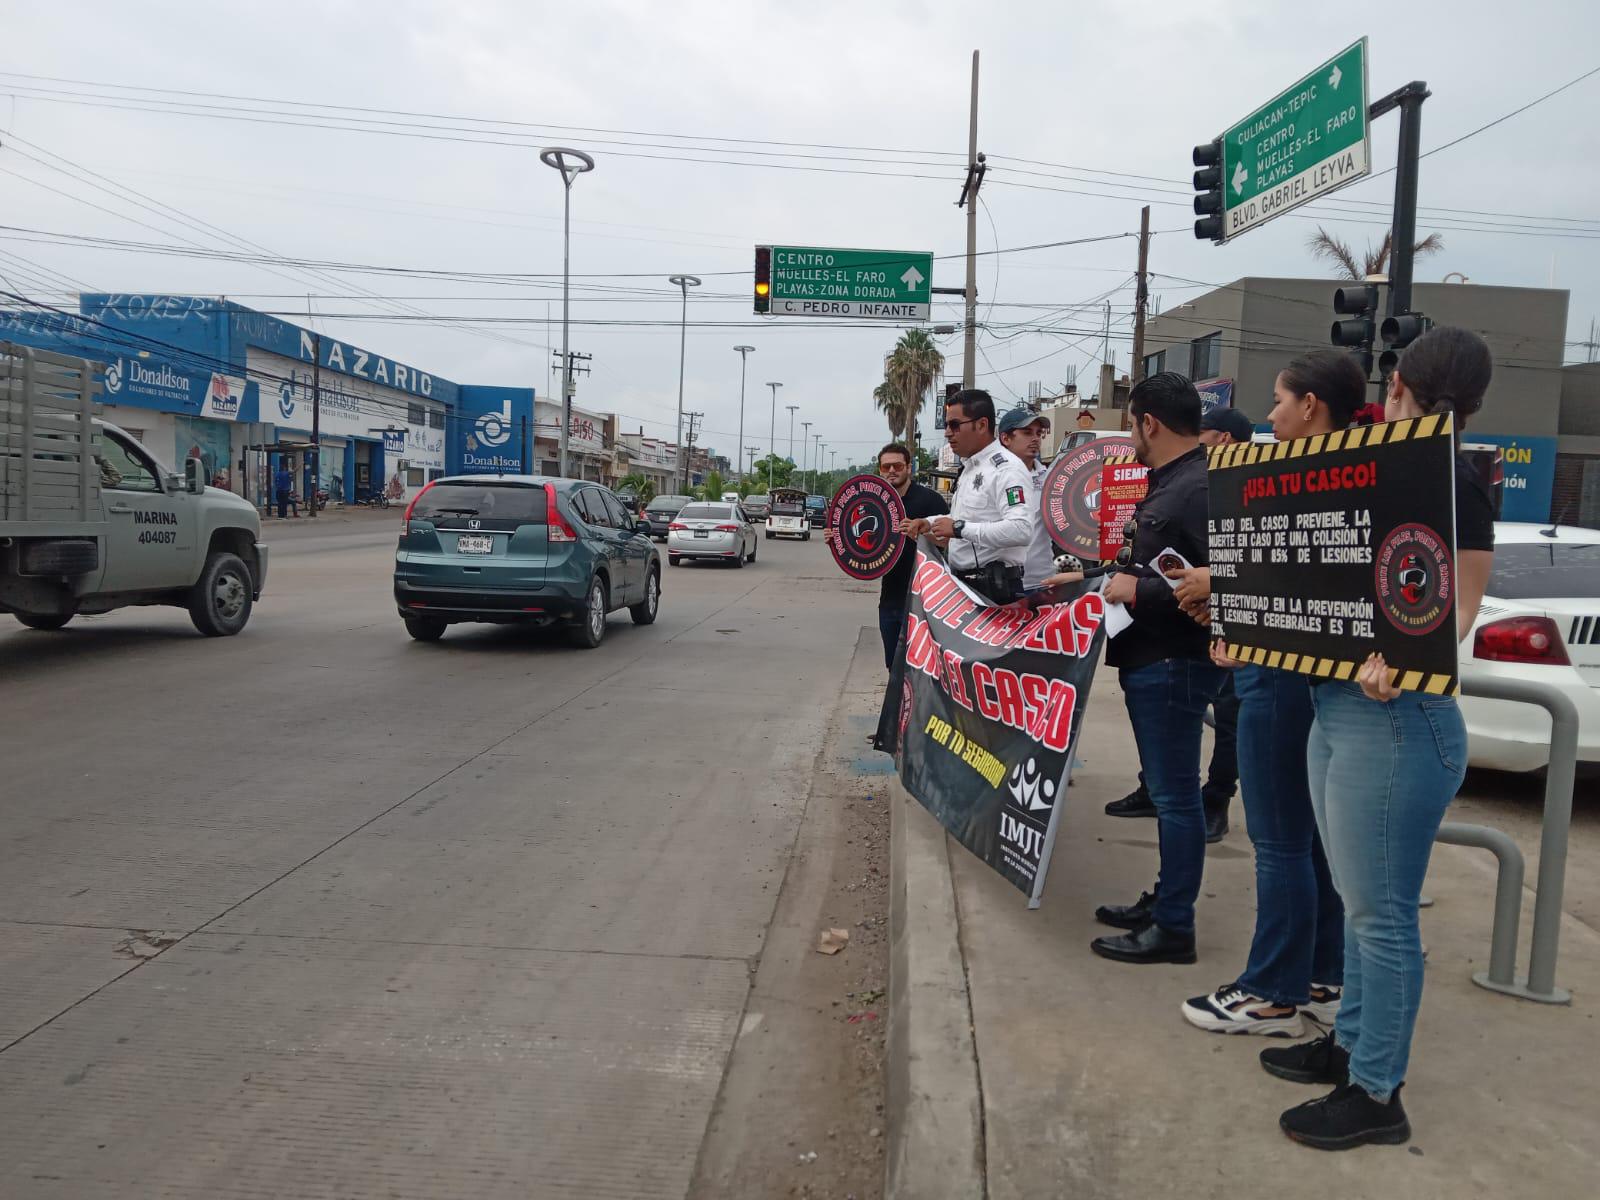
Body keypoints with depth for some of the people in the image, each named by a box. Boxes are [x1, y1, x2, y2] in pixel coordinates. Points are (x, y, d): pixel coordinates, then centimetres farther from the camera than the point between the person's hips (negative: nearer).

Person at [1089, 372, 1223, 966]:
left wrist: (1138, 592, -22)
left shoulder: (1201, 489, -19)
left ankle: (1174, 927, 8)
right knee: (1166, 789, 18)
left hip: (1174, 665, -11)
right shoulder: (1166, 484, 14)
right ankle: (1163, 900, 30)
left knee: (1175, 795, -2)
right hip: (1149, 659, 11)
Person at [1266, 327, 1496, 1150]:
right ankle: (1351, 1043, 34)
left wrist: (1397, 664, -37)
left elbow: (1457, 610, -19)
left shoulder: (1455, 486, -13)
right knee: (1357, 902, 19)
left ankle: (1376, 1094, 15)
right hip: (1337, 712, 9)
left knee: (1382, 912, 1)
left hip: (1394, 721, -9)